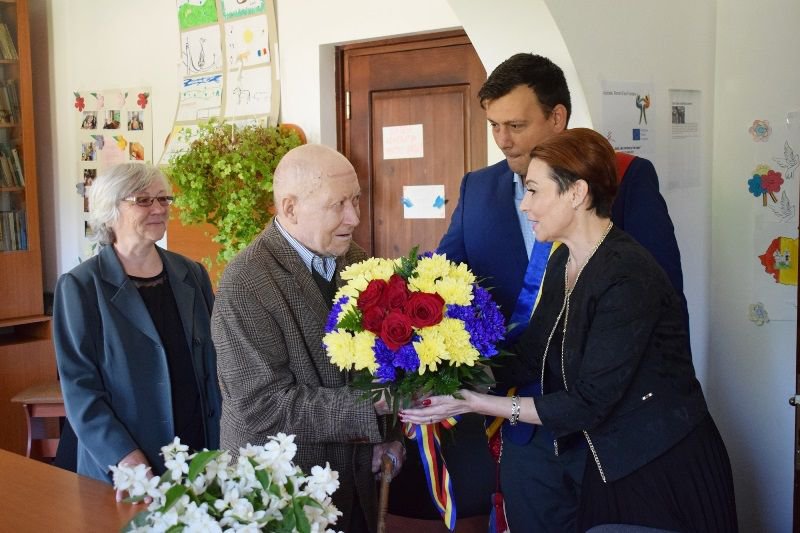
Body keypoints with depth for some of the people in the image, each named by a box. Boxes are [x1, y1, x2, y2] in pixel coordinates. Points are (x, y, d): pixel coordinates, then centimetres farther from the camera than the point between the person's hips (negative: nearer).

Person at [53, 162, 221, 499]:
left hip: (201, 456, 4)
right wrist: (127, 461, -18)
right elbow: (79, 386, -9)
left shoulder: (192, 275, 6)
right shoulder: (80, 287, -7)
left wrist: (221, 446, 2)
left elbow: (214, 364, 9)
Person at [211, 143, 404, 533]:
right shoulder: (245, 285, -22)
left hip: (355, 475, 6)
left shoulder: (355, 260, 0)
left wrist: (383, 433, -4)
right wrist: (372, 405, -27)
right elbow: (264, 406, -25)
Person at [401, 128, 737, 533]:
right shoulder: (563, 262, 2)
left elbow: (589, 403, -25)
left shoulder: (628, 276, -24)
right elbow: (528, 360, 1)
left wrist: (475, 403, -24)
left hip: (661, 470, -7)